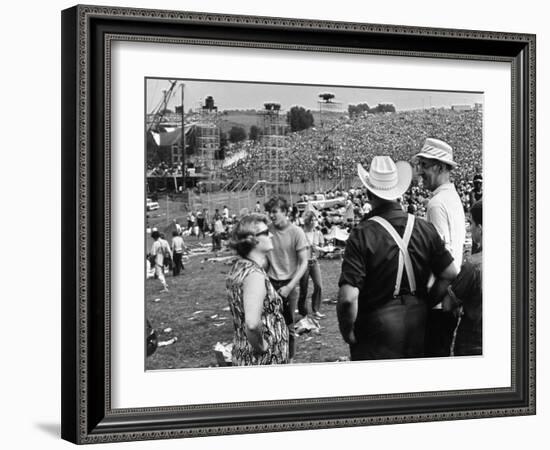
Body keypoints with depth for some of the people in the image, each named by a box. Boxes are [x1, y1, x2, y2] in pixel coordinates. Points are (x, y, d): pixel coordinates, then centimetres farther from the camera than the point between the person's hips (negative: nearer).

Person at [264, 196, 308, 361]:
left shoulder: (296, 232, -8)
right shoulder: (267, 230, -1)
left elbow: (303, 263, -6)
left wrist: (289, 287, -14)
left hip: (289, 284, -2)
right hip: (270, 283, 2)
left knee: (288, 326, 5)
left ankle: (289, 360, 20)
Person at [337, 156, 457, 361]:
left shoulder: (362, 235, -16)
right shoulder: (425, 229, -1)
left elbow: (348, 298, -22)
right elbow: (450, 275, 3)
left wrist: (347, 332, -7)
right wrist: (425, 304, 13)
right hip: (418, 326, 5)